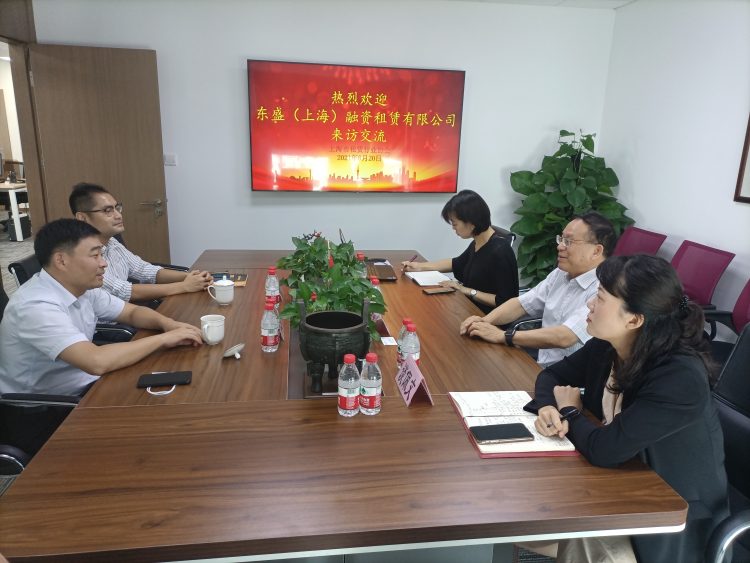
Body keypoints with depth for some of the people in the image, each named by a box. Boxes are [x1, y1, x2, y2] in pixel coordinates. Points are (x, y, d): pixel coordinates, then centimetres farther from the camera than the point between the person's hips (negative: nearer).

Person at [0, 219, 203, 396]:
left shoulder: (83, 288, -1)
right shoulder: (36, 306, -27)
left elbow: (132, 312, 10)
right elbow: (97, 362, -37)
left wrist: (166, 323, -12)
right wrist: (163, 338, -27)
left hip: (83, 388, 8)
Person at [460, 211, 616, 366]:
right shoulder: (560, 273, 7)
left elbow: (563, 337, -29)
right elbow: (522, 304, 10)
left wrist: (501, 336, -24)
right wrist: (486, 320, -8)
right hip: (539, 365, 7)